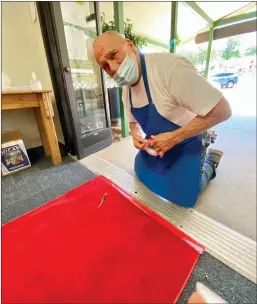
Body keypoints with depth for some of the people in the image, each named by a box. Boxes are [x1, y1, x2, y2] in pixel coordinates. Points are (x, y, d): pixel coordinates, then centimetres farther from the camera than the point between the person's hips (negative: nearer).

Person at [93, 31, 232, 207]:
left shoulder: (169, 66, -31)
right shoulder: (126, 90, -4)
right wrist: (136, 136, -9)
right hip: (158, 144, 7)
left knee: (182, 197, 2)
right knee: (145, 176, 25)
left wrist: (174, 137, -30)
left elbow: (222, 110, -29)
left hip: (187, 144, -7)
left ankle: (209, 162, 27)